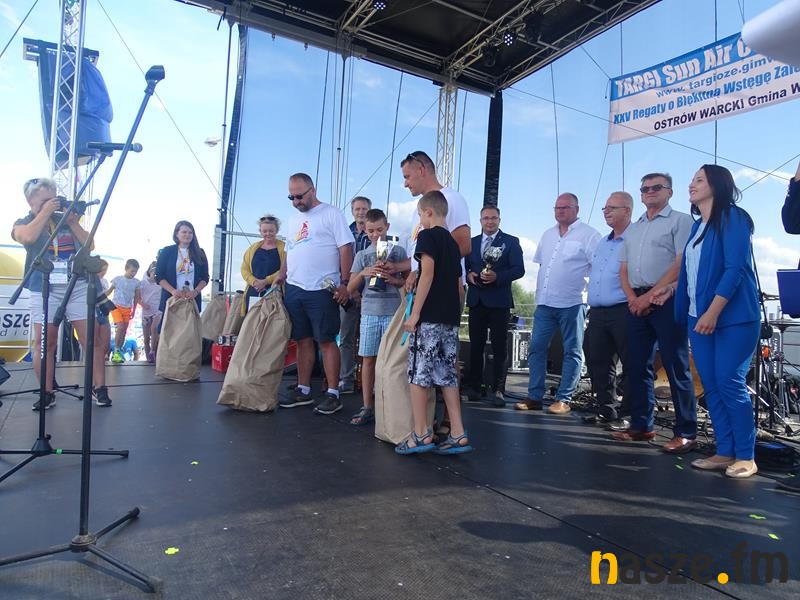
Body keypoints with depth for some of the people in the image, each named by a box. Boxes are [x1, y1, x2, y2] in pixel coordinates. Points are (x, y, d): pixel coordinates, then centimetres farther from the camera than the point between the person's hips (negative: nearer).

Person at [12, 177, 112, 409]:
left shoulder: (66, 219, 18)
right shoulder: (23, 223, 12)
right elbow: (28, 237, -12)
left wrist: (73, 222, -1)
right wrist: (45, 212, -5)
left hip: (79, 287, 1)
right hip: (45, 290, -1)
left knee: (93, 340, -4)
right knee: (44, 344, -2)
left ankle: (99, 388, 3)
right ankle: (47, 393, 8)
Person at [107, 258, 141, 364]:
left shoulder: (136, 282, 3)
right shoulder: (117, 279, -2)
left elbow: (136, 298, 10)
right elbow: (109, 291, 7)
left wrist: (133, 310, 9)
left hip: (127, 309, 3)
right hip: (116, 306, -3)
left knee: (124, 331, 4)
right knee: (120, 327, -19)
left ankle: (118, 352, 15)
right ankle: (116, 351, -10)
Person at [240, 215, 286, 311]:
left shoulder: (284, 248, 0)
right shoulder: (253, 248, 15)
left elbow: (285, 271, -9)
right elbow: (244, 269, 12)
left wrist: (266, 281, -16)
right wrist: (254, 281, -7)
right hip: (253, 293, 4)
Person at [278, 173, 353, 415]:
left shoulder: (331, 214, -2)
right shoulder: (294, 218, 19)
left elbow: (346, 248, -8)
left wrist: (344, 283, -14)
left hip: (321, 290, -6)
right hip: (294, 289, 7)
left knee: (326, 341, -3)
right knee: (303, 341, 12)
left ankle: (332, 394, 4)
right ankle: (303, 390, 22)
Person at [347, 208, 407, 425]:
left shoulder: (398, 251, 6)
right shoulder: (362, 255, 11)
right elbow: (350, 289, 8)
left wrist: (393, 280, -12)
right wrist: (363, 273, -9)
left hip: (393, 312, -2)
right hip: (369, 312, 2)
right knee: (368, 358, 4)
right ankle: (367, 407, 11)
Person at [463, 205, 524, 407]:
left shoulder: (511, 242, 4)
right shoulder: (471, 242, 16)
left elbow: (519, 269, -5)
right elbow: (463, 267, 15)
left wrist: (497, 276, -19)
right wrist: (469, 275, -7)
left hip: (499, 301, -3)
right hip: (476, 300, 3)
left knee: (499, 348, 0)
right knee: (475, 346, 7)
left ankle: (498, 390, 6)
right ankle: (474, 386, 16)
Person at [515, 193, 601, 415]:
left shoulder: (588, 235, -3)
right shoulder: (547, 235, 17)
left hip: (571, 303, -6)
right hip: (544, 302, 6)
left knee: (571, 352, 4)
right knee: (536, 348, 4)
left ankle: (563, 400, 10)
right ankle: (535, 397, 11)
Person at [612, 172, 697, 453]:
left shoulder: (680, 220, 2)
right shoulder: (632, 229, 20)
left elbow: (681, 263, -10)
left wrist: (650, 296, -14)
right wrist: (632, 298, -1)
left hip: (666, 300, -6)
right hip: (637, 302, 6)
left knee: (676, 367, -5)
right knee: (637, 366, 8)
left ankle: (685, 432, 3)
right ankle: (641, 425, 17)